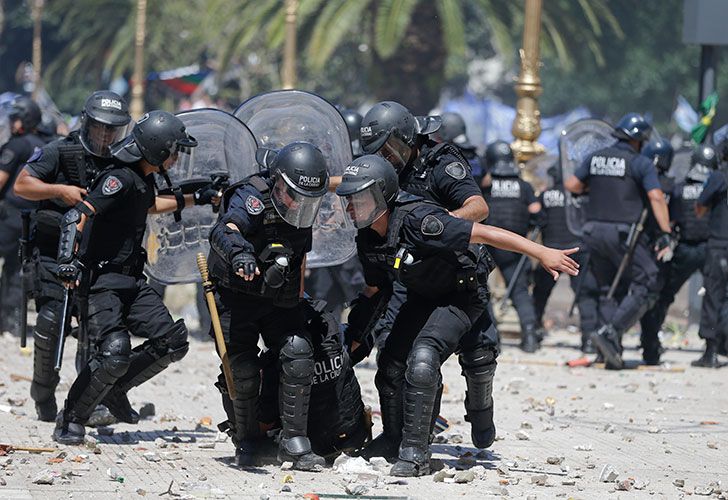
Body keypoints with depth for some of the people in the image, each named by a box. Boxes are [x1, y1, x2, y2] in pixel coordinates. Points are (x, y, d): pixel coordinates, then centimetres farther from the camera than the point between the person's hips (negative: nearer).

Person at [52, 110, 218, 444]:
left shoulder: (143, 178, 10)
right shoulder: (121, 179, -19)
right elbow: (77, 216, -28)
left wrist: (195, 199, 39)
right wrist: (68, 259, -40)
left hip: (132, 281, 9)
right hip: (102, 281, -9)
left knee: (171, 343, 2)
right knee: (115, 353, -21)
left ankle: (115, 388, 19)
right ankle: (71, 421, -7)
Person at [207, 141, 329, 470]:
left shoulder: (305, 209, -2)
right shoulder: (252, 197, -23)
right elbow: (224, 231, -45)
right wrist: (239, 253, -66)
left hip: (280, 301, 5)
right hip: (236, 298, -5)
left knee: (298, 356, -15)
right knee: (243, 373, -9)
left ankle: (294, 443, -11)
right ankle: (246, 445, 14)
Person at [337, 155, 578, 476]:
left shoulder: (415, 220, -32)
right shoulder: (367, 240, -7)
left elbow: (485, 233, -32)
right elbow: (374, 293, 10)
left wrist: (542, 253, -34)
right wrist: (353, 342, 11)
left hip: (460, 297, -8)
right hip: (422, 298, 8)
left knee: (422, 358, -26)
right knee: (390, 365, 5)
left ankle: (414, 454, -21)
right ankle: (393, 441, 27)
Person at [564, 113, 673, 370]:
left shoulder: (595, 158, 10)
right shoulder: (640, 163, -4)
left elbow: (571, 185, 9)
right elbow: (656, 197, -14)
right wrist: (666, 234, -16)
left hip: (594, 231, 6)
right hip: (623, 233, -6)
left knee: (607, 291, 14)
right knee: (645, 288, 1)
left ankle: (613, 352, 7)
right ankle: (610, 333, -15)